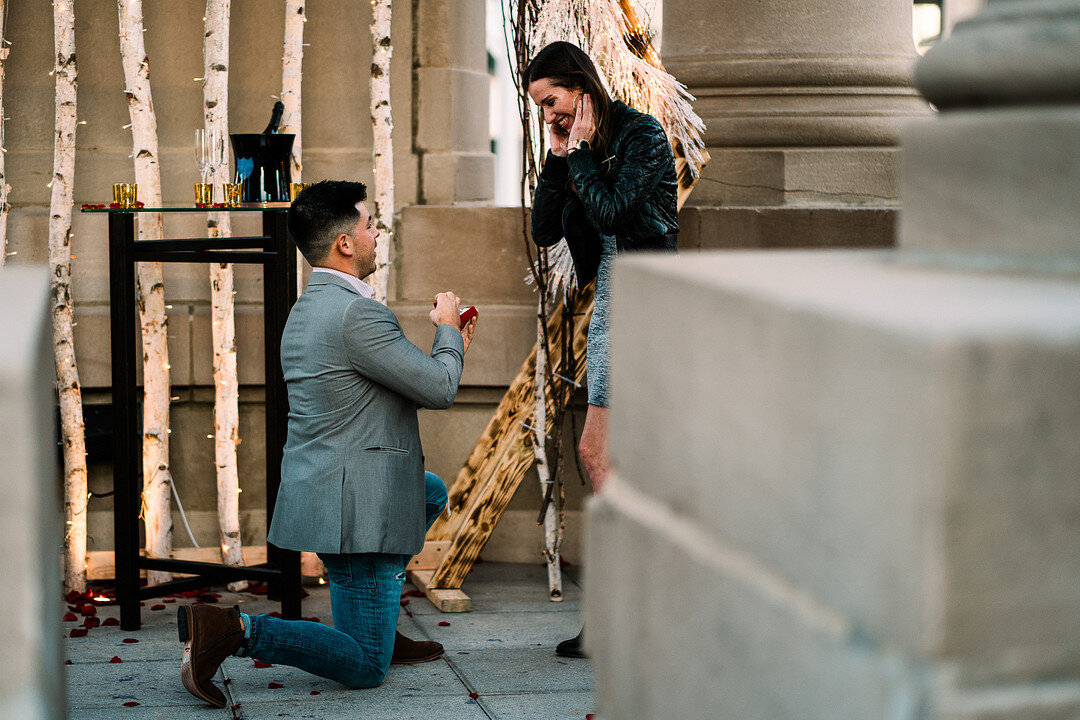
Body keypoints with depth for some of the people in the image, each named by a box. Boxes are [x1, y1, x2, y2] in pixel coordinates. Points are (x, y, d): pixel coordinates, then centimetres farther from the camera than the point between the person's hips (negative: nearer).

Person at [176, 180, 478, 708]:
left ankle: (380, 626, 27)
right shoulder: (358, 314, -20)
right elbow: (439, 390, -14)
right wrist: (448, 330, 5)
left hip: (315, 491, 10)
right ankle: (233, 630, -15)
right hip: (357, 510, -10)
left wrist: (450, 346, 22)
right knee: (365, 669, -2)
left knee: (433, 492, 33)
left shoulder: (305, 311, 12)